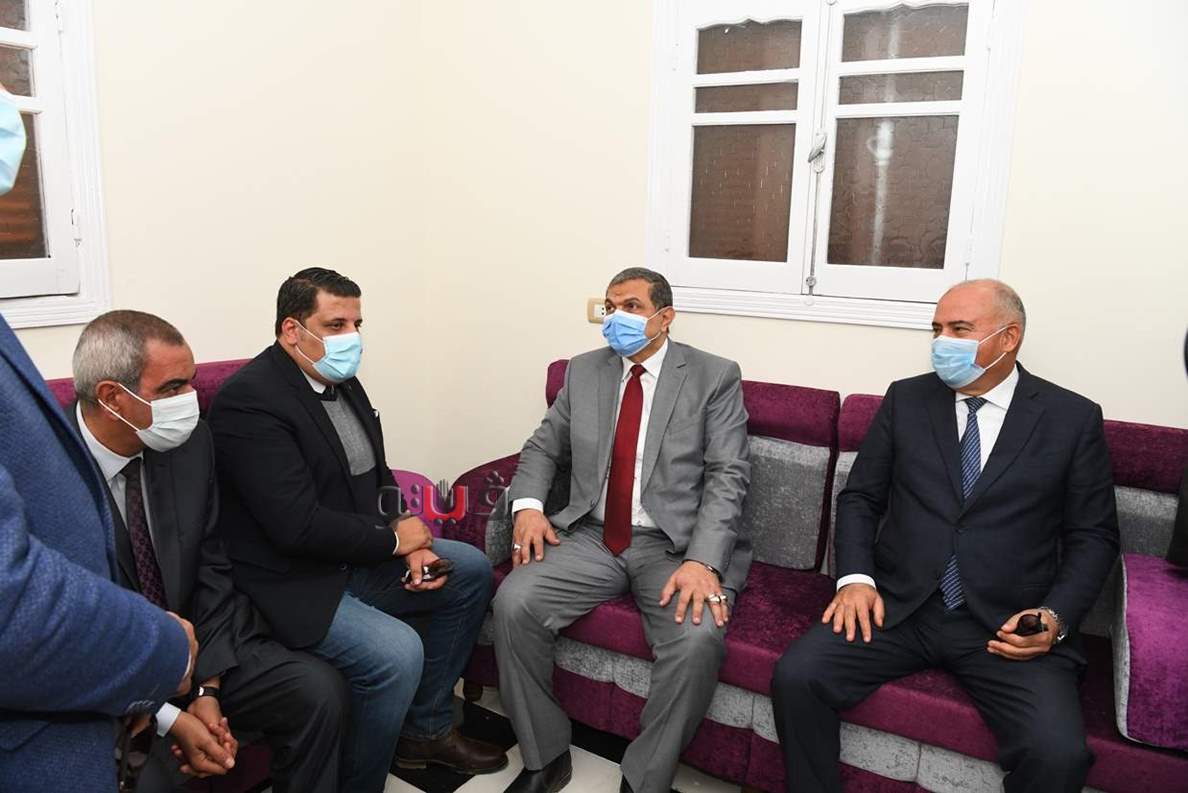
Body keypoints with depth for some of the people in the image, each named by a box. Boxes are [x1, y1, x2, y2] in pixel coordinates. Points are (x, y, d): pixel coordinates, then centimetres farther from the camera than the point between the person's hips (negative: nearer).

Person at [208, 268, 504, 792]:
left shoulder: (342, 381, 6)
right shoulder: (249, 400, -22)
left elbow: (375, 477, 13)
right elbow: (298, 526, -28)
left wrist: (408, 540, -5)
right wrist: (394, 538, -15)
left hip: (356, 555, 10)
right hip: (291, 584, -10)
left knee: (471, 570, 11)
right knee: (396, 652, -29)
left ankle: (427, 727, 22)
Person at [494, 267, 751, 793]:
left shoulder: (715, 377, -1)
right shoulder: (583, 372, 11)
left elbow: (729, 475, -8)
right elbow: (543, 447, 16)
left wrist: (702, 560, -23)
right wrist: (528, 505, -5)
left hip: (676, 546, -3)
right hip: (590, 538, 4)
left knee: (698, 639, -30)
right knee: (513, 604, -19)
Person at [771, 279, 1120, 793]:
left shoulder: (1074, 418, 4)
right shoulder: (906, 399, 8)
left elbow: (1094, 536, 6)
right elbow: (860, 498, 10)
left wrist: (1056, 616, -10)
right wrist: (855, 577, -7)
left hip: (1010, 627, -1)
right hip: (898, 608, 2)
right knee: (795, 676, -20)